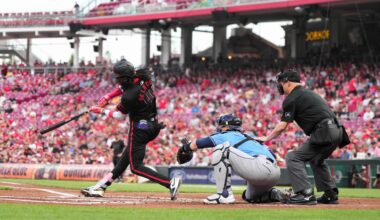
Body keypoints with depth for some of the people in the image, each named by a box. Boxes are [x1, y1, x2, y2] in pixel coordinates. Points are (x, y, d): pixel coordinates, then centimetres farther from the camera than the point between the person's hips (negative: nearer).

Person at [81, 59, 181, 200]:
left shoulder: (129, 97, -27)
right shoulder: (143, 76, -6)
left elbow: (120, 116, -8)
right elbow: (124, 87, 14)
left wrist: (102, 111, 7)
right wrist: (107, 97, 5)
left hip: (139, 127, -10)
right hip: (153, 124, 10)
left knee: (136, 166, -4)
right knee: (127, 156, 16)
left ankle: (170, 183, -17)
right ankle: (102, 186, 26)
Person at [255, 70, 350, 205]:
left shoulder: (291, 98, -1)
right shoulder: (309, 93, 27)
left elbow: (282, 126, -5)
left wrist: (266, 138, 8)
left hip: (324, 132, -9)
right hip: (337, 131, 9)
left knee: (293, 158, -6)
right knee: (316, 159, 31)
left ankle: (306, 194, -14)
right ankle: (331, 194, 27)